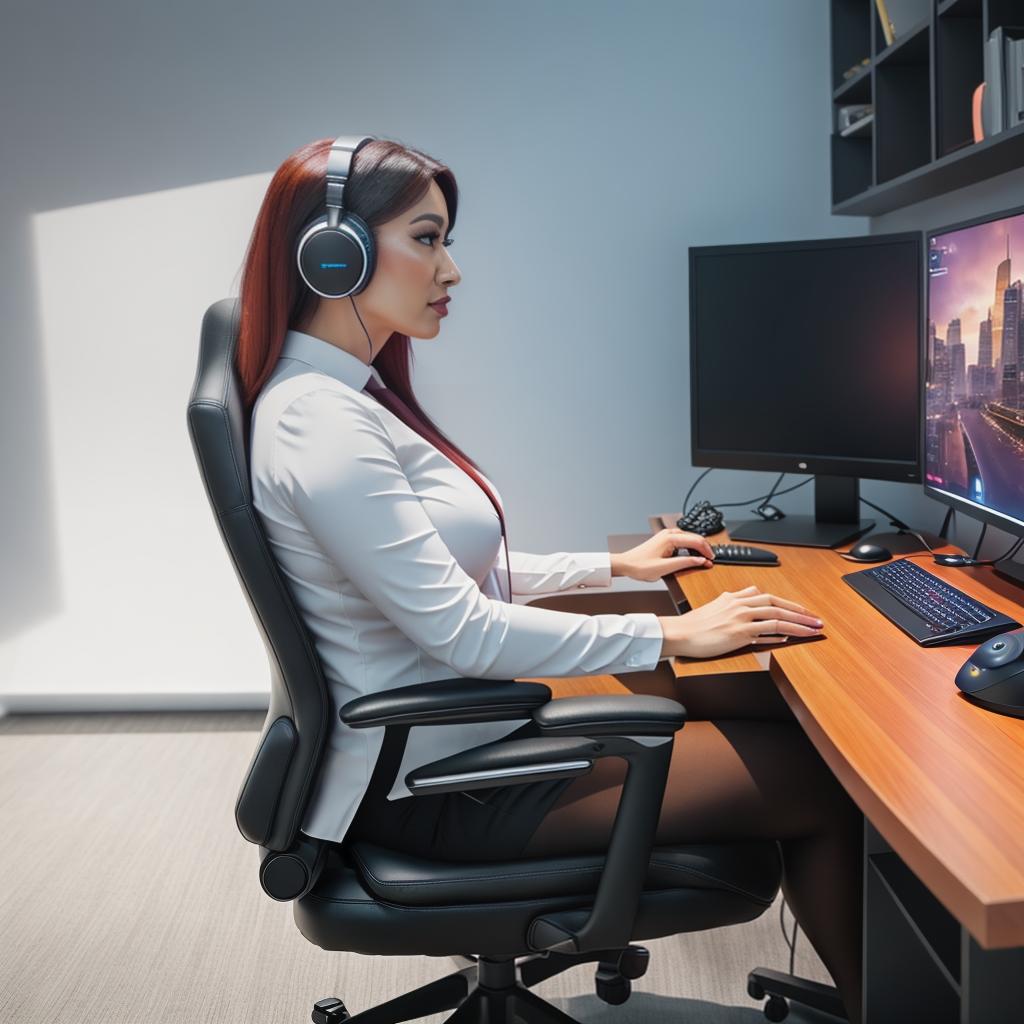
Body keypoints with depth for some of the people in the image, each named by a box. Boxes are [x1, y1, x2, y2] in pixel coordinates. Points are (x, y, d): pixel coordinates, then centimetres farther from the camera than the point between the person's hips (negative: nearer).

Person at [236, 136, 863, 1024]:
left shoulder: (352, 394, 9)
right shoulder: (319, 425, -23)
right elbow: (462, 632, -24)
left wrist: (617, 567, 15)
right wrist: (669, 635, -17)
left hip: (468, 726, 10)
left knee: (775, 717, 8)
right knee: (821, 781, -7)